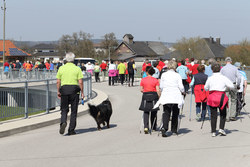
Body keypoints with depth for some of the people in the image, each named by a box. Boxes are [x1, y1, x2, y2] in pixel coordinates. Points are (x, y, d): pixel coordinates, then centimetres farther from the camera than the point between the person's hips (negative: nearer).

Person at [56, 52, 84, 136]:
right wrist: (82, 92, 3)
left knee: (64, 110, 9)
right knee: (73, 111, 6)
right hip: (74, 90, -1)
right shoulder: (77, 69, -1)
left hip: (64, 89, 1)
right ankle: (71, 130, 7)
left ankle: (63, 122, -19)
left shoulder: (61, 68, 4)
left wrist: (58, 91, 14)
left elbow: (58, 82, 4)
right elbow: (80, 82, -5)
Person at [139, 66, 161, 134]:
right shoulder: (155, 80, -4)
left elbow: (141, 90, 3)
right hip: (154, 95, 0)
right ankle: (153, 127, 24)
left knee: (146, 112, 4)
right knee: (153, 112, 13)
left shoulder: (143, 80, 0)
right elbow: (158, 90, -8)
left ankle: (146, 127, -14)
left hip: (145, 96, 0)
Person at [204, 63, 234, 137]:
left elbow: (205, 88, 11)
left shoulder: (210, 78, 0)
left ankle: (213, 132, 2)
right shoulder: (224, 78, -4)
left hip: (211, 97, 1)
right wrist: (225, 86, 14)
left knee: (213, 115, 5)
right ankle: (221, 128, -2)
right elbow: (232, 86, -4)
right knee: (223, 114, 13)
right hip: (221, 97, -1)